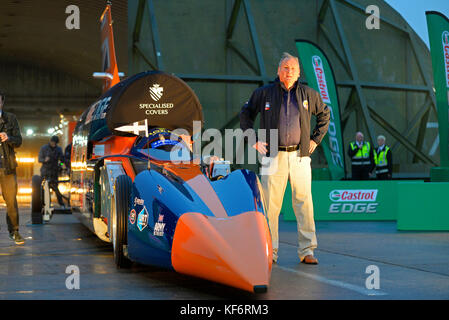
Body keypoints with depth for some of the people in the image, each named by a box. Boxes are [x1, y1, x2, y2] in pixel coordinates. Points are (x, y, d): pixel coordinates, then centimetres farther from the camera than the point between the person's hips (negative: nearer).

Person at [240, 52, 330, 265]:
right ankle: (269, 251, 6)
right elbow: (245, 115, 15)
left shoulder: (309, 95, 9)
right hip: (273, 155, -1)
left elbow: (324, 114, 24)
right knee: (270, 203, -3)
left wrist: (315, 139, 15)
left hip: (300, 156, 2)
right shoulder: (263, 94, 4)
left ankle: (306, 251, 6)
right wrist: (254, 141, 6)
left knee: (304, 202, 0)